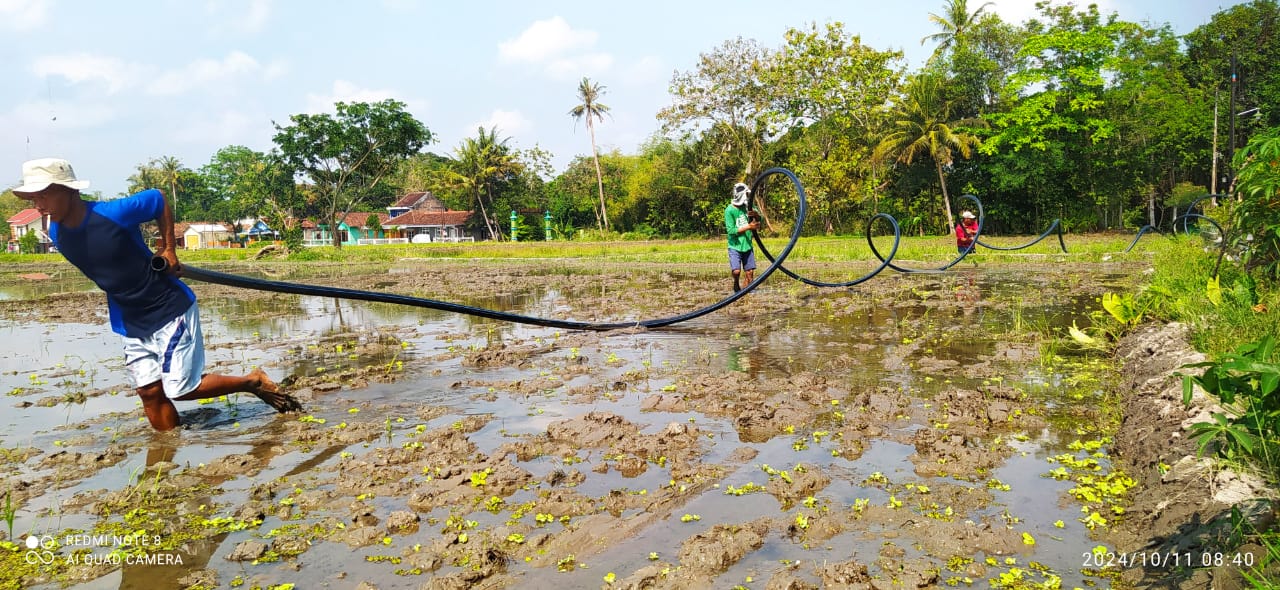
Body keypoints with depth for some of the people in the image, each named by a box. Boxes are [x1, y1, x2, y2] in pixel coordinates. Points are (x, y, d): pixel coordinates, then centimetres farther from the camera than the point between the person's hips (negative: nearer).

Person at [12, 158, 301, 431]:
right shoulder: (57, 233, -3)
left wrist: (169, 249, -5)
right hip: (130, 323, 7)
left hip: (171, 309, -7)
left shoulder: (113, 213, -22)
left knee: (180, 390, -5)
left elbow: (158, 199, -6)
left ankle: (253, 382, 12)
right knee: (150, 393, 7)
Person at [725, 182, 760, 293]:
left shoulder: (747, 207, 4)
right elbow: (731, 230, -17)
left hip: (747, 245, 5)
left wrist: (756, 215, -12)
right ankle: (736, 285, 14)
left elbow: (758, 223, 10)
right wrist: (748, 227, -20)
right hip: (735, 247, -5)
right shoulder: (730, 210, -11)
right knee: (736, 271, -16)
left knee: (750, 272, 2)